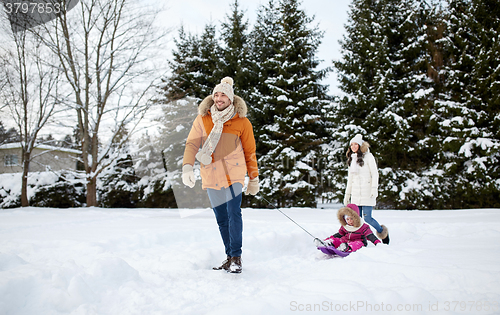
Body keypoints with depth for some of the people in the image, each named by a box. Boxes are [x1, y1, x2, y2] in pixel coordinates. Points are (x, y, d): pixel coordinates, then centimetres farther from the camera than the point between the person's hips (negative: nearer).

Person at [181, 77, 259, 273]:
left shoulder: (242, 122, 1)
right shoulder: (202, 118, 5)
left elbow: (249, 152, 7)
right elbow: (192, 144, 0)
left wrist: (254, 179, 9)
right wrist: (187, 167, -17)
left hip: (233, 173, -3)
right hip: (210, 175, 3)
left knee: (234, 213, -14)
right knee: (221, 218, 8)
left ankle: (236, 257, -5)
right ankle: (230, 256, 19)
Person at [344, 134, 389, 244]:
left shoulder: (368, 156, -1)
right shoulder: (352, 159, 17)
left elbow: (375, 174, -5)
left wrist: (374, 189, -16)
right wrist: (347, 194, 20)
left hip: (367, 193, -5)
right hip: (355, 194, 6)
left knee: (367, 218, -9)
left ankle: (382, 232, 16)